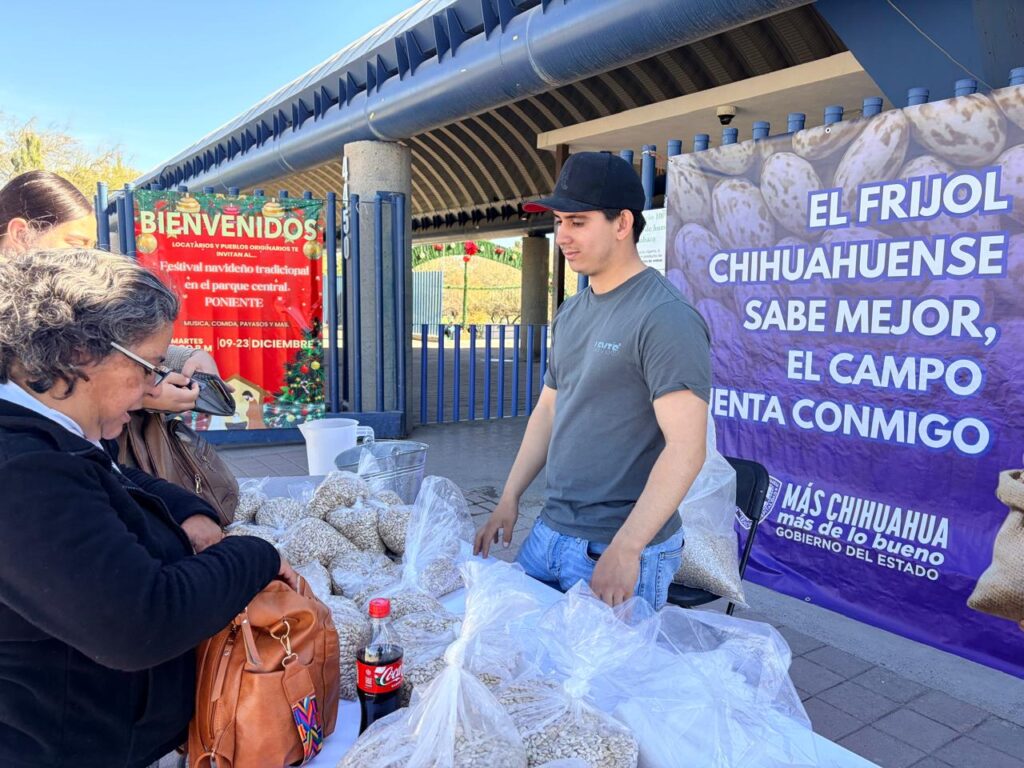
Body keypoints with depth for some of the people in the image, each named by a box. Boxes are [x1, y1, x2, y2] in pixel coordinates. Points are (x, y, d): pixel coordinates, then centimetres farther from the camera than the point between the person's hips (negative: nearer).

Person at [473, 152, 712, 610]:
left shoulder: (665, 318, -17)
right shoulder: (572, 313, 9)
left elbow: (685, 448, -22)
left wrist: (625, 549, -24)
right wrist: (509, 500, 12)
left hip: (620, 551, -7)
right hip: (547, 533, 8)